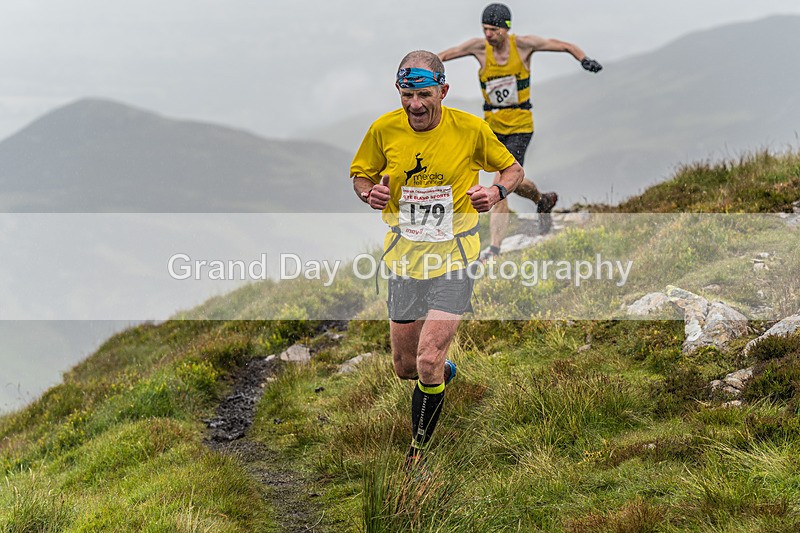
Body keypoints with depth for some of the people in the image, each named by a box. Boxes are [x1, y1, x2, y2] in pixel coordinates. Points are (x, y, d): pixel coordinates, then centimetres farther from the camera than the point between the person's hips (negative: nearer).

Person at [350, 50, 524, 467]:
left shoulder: (470, 129, -9)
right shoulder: (384, 129, -5)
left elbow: (513, 169, 6)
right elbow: (360, 174, 11)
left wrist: (496, 191, -16)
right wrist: (369, 192, -12)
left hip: (453, 260, -3)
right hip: (405, 259, 3)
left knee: (429, 360, -15)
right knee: (405, 366, 6)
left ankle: (419, 448, 6)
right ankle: (445, 371, 44)